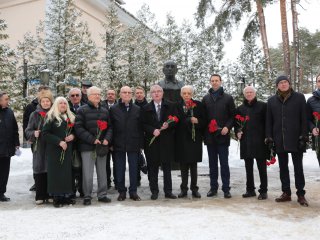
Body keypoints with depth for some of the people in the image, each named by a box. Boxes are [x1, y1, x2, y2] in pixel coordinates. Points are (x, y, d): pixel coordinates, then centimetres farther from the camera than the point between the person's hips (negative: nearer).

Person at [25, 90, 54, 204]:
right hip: (39, 148, 0)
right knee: (39, 172, 2)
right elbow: (28, 131, 5)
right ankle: (40, 196, 12)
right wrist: (33, 133, -15)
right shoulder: (35, 114, 5)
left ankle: (50, 195, 15)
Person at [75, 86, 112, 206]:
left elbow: (109, 127, 14)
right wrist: (92, 139, -15)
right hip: (87, 147, -4)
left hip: (102, 146, 5)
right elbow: (78, 128, -9)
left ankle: (102, 195, 22)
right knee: (87, 173, -2)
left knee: (102, 172, 11)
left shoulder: (105, 111, 14)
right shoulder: (82, 110, -2)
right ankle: (87, 196, 11)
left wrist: (107, 139, -4)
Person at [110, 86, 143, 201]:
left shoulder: (137, 109, 5)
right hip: (119, 144, 0)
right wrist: (111, 143, -4)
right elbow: (110, 127, 1)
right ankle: (122, 191, 19)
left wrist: (140, 143, -1)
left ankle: (133, 191, 17)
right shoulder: (113, 109, 3)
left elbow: (140, 127, 3)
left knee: (133, 169, 6)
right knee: (120, 169, 7)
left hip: (133, 144, 1)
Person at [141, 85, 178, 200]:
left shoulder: (170, 106, 6)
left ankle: (168, 191, 15)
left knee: (167, 166, 6)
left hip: (167, 141, 0)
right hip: (151, 141, 0)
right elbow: (143, 124, 3)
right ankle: (154, 191, 14)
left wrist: (168, 125, -14)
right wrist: (153, 130, -13)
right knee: (152, 167, 4)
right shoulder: (146, 108, 7)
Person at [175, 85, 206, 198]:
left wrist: (197, 121, -15)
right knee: (183, 165, 6)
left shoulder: (198, 105, 4)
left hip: (195, 139, 0)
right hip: (182, 139, 0)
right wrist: (190, 120, -9)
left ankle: (194, 189, 15)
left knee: (194, 165, 6)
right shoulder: (177, 106, 2)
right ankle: (184, 189, 16)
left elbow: (204, 121, 1)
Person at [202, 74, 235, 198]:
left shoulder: (228, 98, 3)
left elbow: (233, 115, 2)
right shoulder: (205, 98, 11)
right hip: (210, 136, 3)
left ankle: (226, 188, 8)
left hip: (223, 135, -3)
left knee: (224, 163, 1)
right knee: (212, 163, 10)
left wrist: (227, 127, -13)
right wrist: (204, 130, 0)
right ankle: (213, 187, 18)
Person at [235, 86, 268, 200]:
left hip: (259, 141, -4)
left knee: (262, 167, 1)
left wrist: (266, 137, -9)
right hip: (245, 142, 4)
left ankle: (263, 191, 9)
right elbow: (236, 123, 20)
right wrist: (237, 133, 1)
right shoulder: (240, 108, 13)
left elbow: (267, 122, -1)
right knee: (248, 167, 10)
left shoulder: (262, 106, 1)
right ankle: (250, 189, 20)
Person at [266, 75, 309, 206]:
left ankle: (300, 194, 11)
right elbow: (269, 121, 9)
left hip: (295, 139, -3)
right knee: (283, 167, 9)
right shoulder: (272, 100, 8)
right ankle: (286, 193, 19)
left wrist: (303, 136, -8)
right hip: (279, 140, 3)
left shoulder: (299, 97, 1)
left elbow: (304, 118, -1)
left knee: (298, 167, 4)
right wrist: (269, 137, 2)